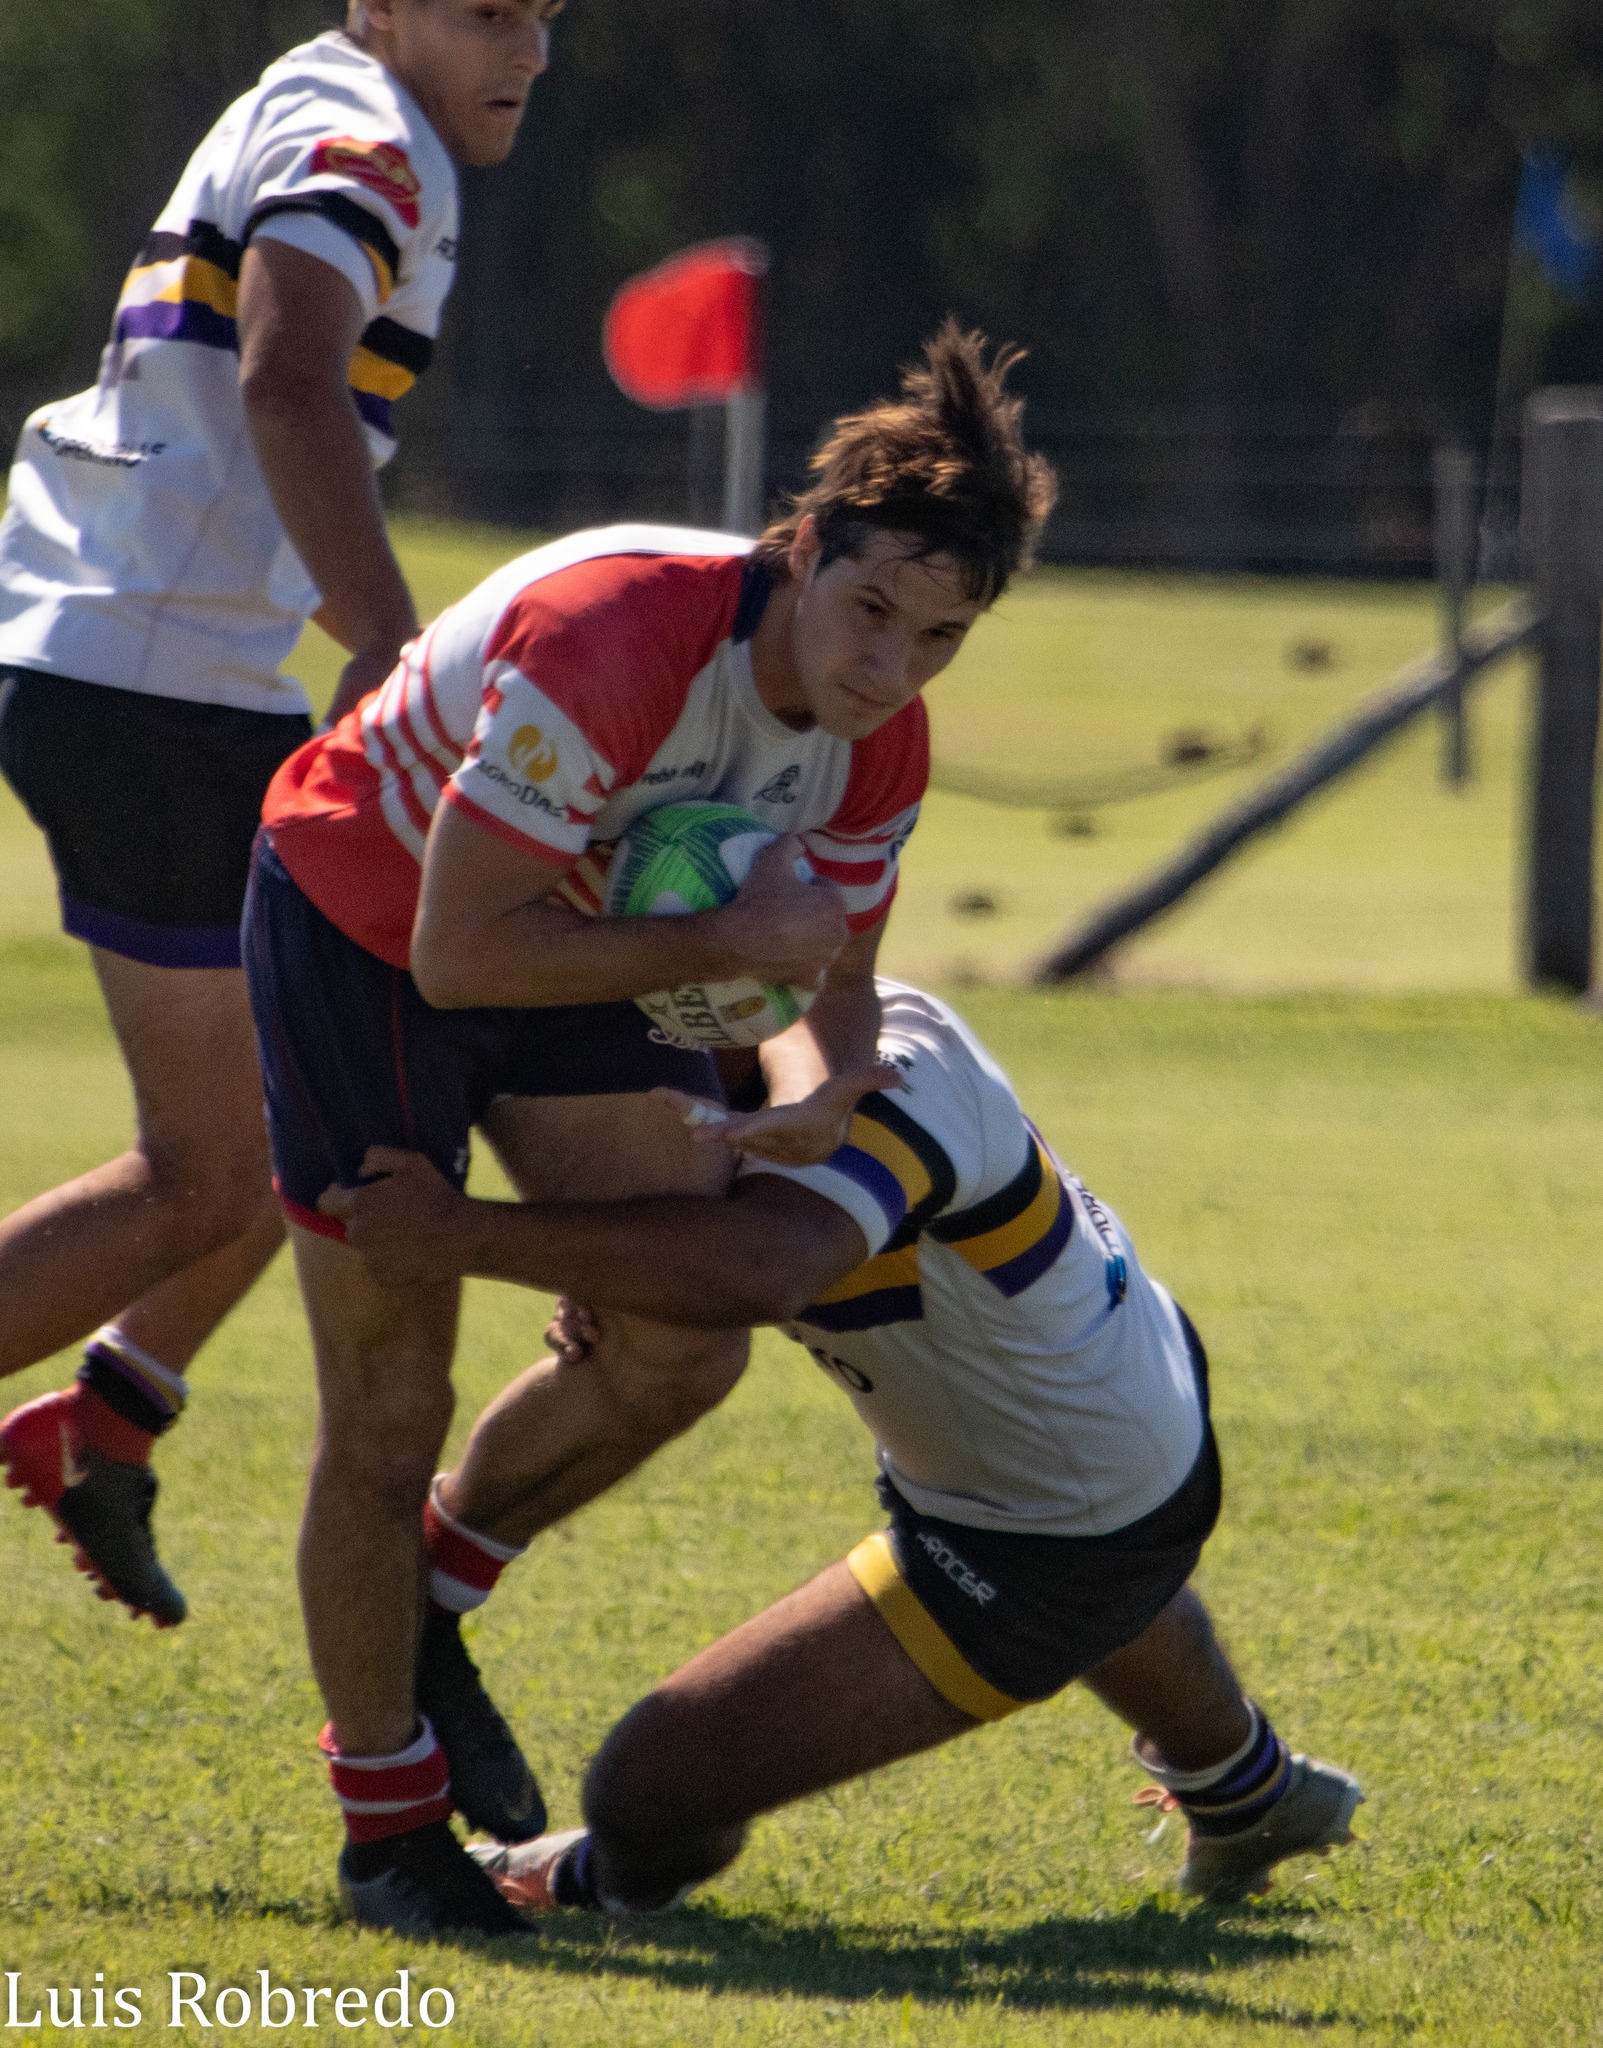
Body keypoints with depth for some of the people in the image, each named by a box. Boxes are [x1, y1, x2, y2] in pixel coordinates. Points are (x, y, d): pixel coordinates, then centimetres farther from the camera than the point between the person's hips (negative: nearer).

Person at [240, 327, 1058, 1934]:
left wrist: (812, 1100, -22)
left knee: (683, 1350, -2)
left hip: (573, 930, 7)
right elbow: (459, 952, -37)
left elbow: (834, 977, 1)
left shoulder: (880, 736, -14)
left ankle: (425, 1607, 24)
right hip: (356, 921, -7)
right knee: (389, 1410, -5)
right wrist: (731, 945, -33)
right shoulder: (611, 640, -38)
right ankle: (386, 1824, 10)